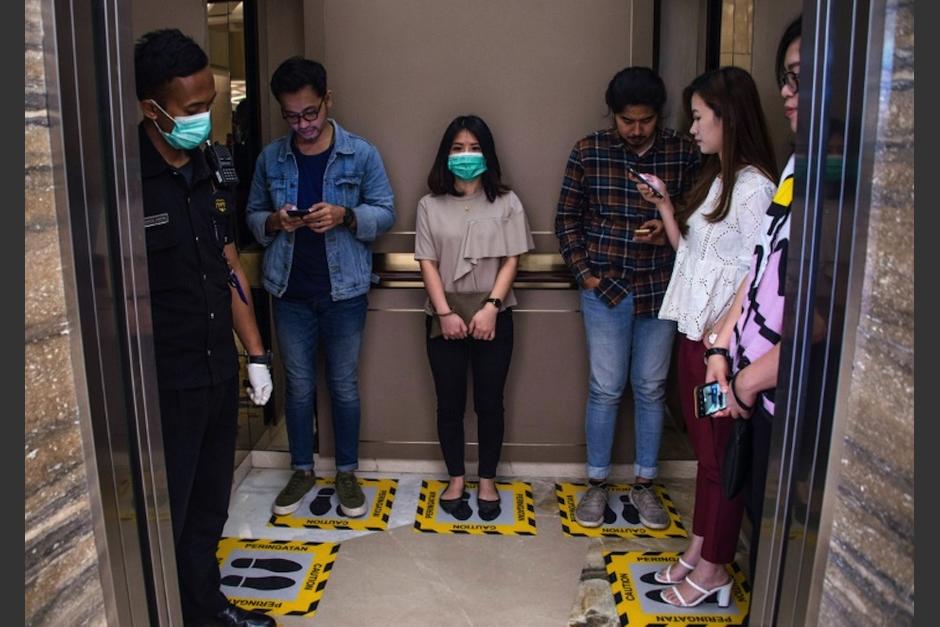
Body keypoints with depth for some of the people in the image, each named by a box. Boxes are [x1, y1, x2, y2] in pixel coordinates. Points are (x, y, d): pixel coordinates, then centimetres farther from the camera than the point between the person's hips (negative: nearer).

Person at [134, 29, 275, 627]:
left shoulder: (207, 172, 8)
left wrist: (256, 354, 12)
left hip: (219, 374, 7)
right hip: (164, 384, -7)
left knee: (211, 504, 21)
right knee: (164, 516, 9)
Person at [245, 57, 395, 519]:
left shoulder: (361, 154, -4)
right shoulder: (270, 158, 3)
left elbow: (385, 212, -3)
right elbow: (253, 215, 10)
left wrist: (344, 215, -22)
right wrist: (274, 222, -13)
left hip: (344, 291, -2)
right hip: (289, 291, 2)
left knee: (344, 386, 9)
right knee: (298, 386, 13)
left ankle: (347, 473, 26)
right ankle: (302, 471, 31)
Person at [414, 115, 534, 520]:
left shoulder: (506, 202, 3)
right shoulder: (430, 205, 5)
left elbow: (511, 260, -2)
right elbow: (428, 263, -1)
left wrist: (491, 307, -13)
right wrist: (445, 313, -11)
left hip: (493, 315, 0)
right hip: (445, 315, 1)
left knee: (489, 401, 6)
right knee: (450, 402, 7)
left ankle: (487, 481, 22)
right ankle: (455, 480, 23)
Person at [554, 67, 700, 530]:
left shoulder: (683, 154, -1)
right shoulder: (588, 152, -2)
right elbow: (566, 219, 3)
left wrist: (670, 227, -12)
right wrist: (585, 273, -5)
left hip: (660, 289, 1)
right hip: (605, 288, -1)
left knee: (651, 389, 10)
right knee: (605, 390, 5)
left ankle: (644, 485, 26)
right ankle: (596, 485, 21)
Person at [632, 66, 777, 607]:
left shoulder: (754, 185, -15)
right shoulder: (715, 178, 13)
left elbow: (757, 274, -18)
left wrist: (722, 336, -19)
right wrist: (665, 206, 6)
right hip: (695, 332, 9)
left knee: (721, 456, 4)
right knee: (705, 449, 18)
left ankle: (713, 571, 20)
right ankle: (698, 551, 32)